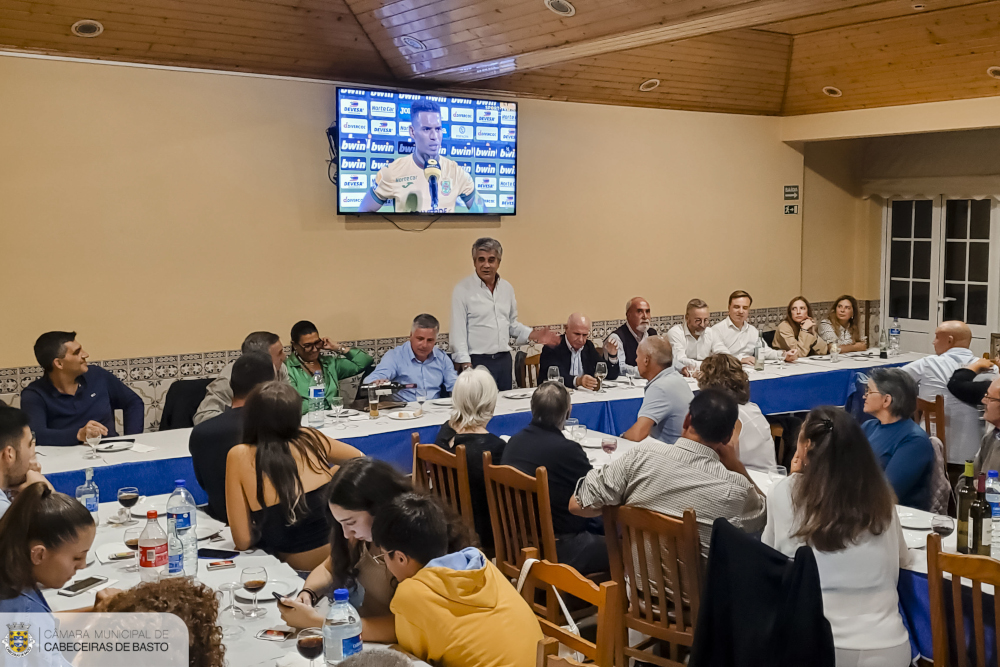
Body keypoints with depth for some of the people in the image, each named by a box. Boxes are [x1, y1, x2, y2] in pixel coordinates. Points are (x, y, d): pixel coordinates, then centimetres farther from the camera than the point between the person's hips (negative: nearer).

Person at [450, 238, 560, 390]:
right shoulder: (463, 289, -7)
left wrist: (533, 335, 4)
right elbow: (458, 331, -9)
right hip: (477, 361, -6)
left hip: (504, 360, 6)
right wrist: (466, 366, -15)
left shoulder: (507, 288, 12)